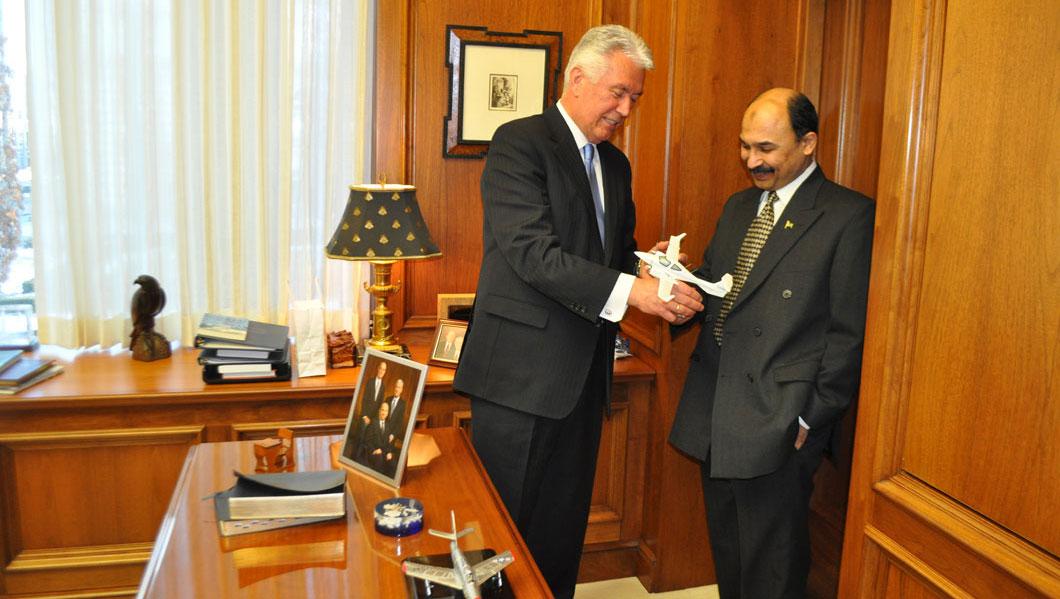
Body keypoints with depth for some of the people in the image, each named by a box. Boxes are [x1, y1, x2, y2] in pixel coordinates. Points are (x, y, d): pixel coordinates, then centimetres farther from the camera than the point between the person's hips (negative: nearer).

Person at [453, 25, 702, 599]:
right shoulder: (518, 142, -10)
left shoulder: (615, 163, 14)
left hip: (583, 373, 7)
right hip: (521, 372, -7)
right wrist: (630, 289, -29)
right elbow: (533, 252, -22)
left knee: (564, 525, 17)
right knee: (506, 525, 6)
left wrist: (646, 264, -3)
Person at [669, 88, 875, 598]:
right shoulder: (738, 207, 14)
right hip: (715, 419, 7)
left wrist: (810, 418, -13)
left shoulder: (849, 216, -9)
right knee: (727, 558, 20)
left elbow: (850, 332, -11)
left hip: (779, 426, -6)